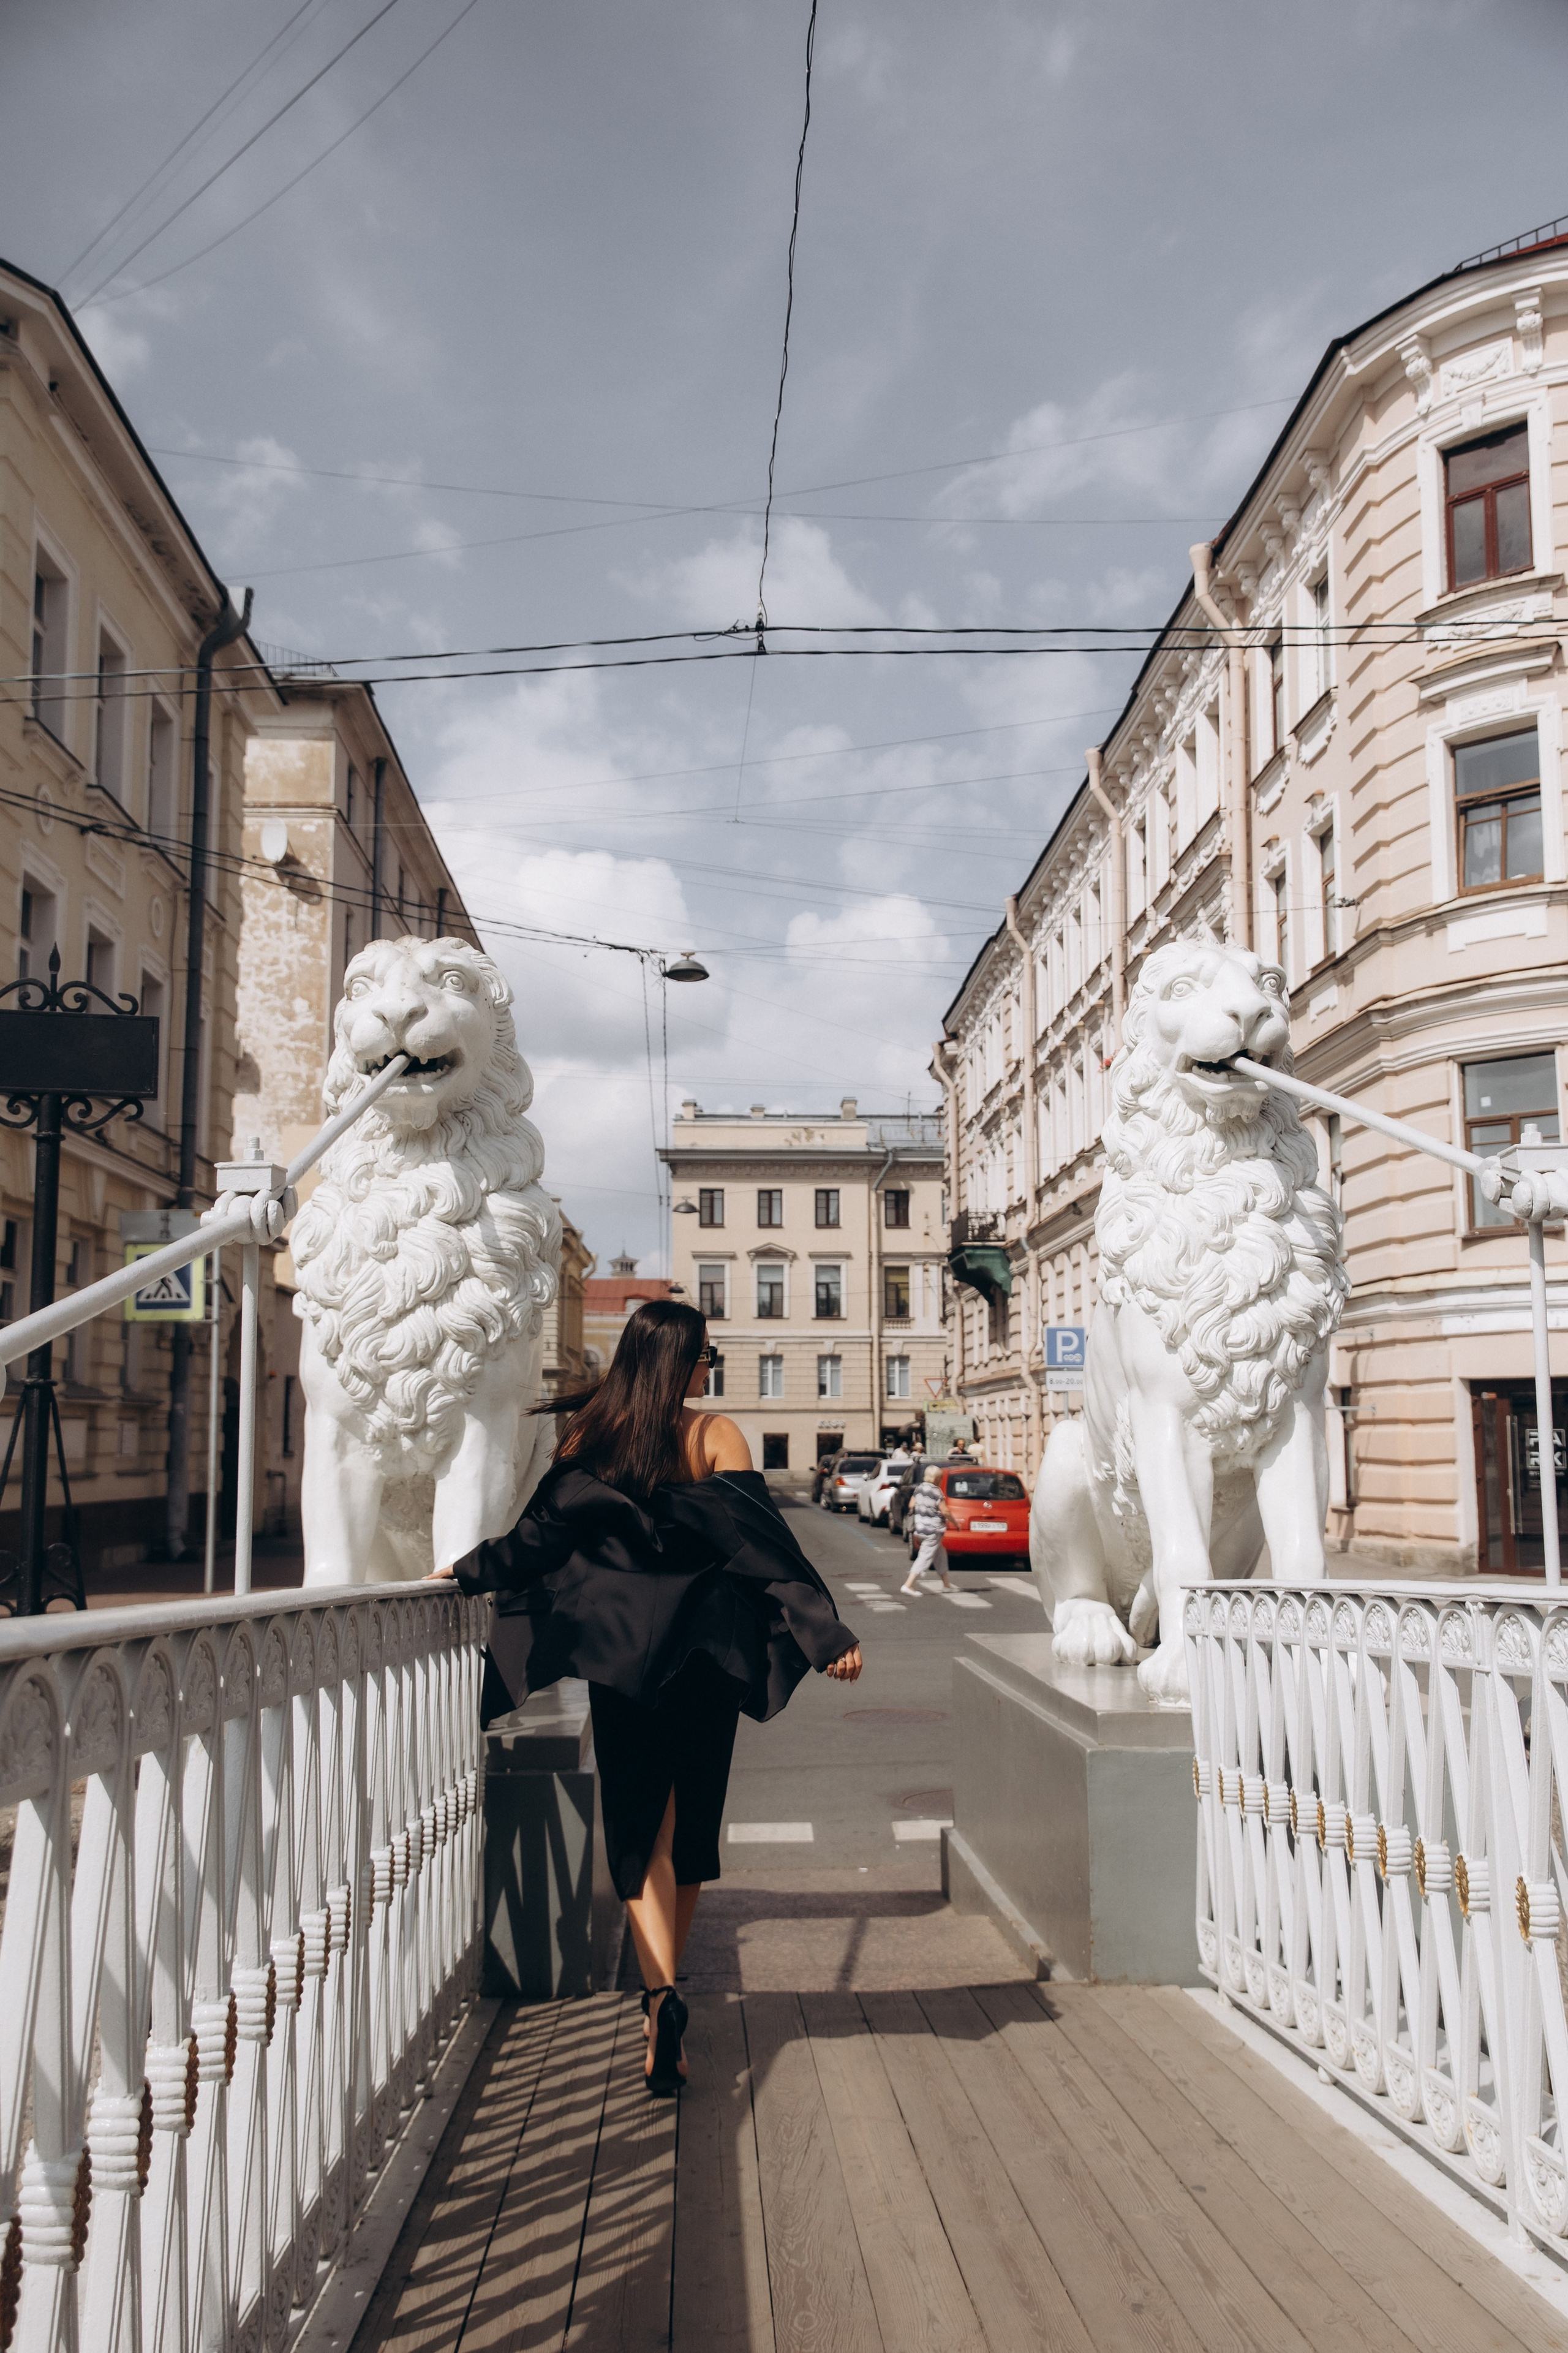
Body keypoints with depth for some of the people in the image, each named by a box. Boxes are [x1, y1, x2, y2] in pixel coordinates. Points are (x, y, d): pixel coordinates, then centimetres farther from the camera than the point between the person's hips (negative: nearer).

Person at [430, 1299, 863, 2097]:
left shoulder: (589, 1436, 1)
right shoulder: (714, 1435, -5)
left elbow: (542, 1533, 0)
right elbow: (762, 1536, -10)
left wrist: (466, 1571, 15)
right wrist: (826, 1629, -9)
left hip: (618, 1651, 1)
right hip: (702, 1646, -1)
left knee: (638, 1824, 2)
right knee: (689, 1819, 13)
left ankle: (661, 1995, -17)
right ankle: (665, 1991, 26)